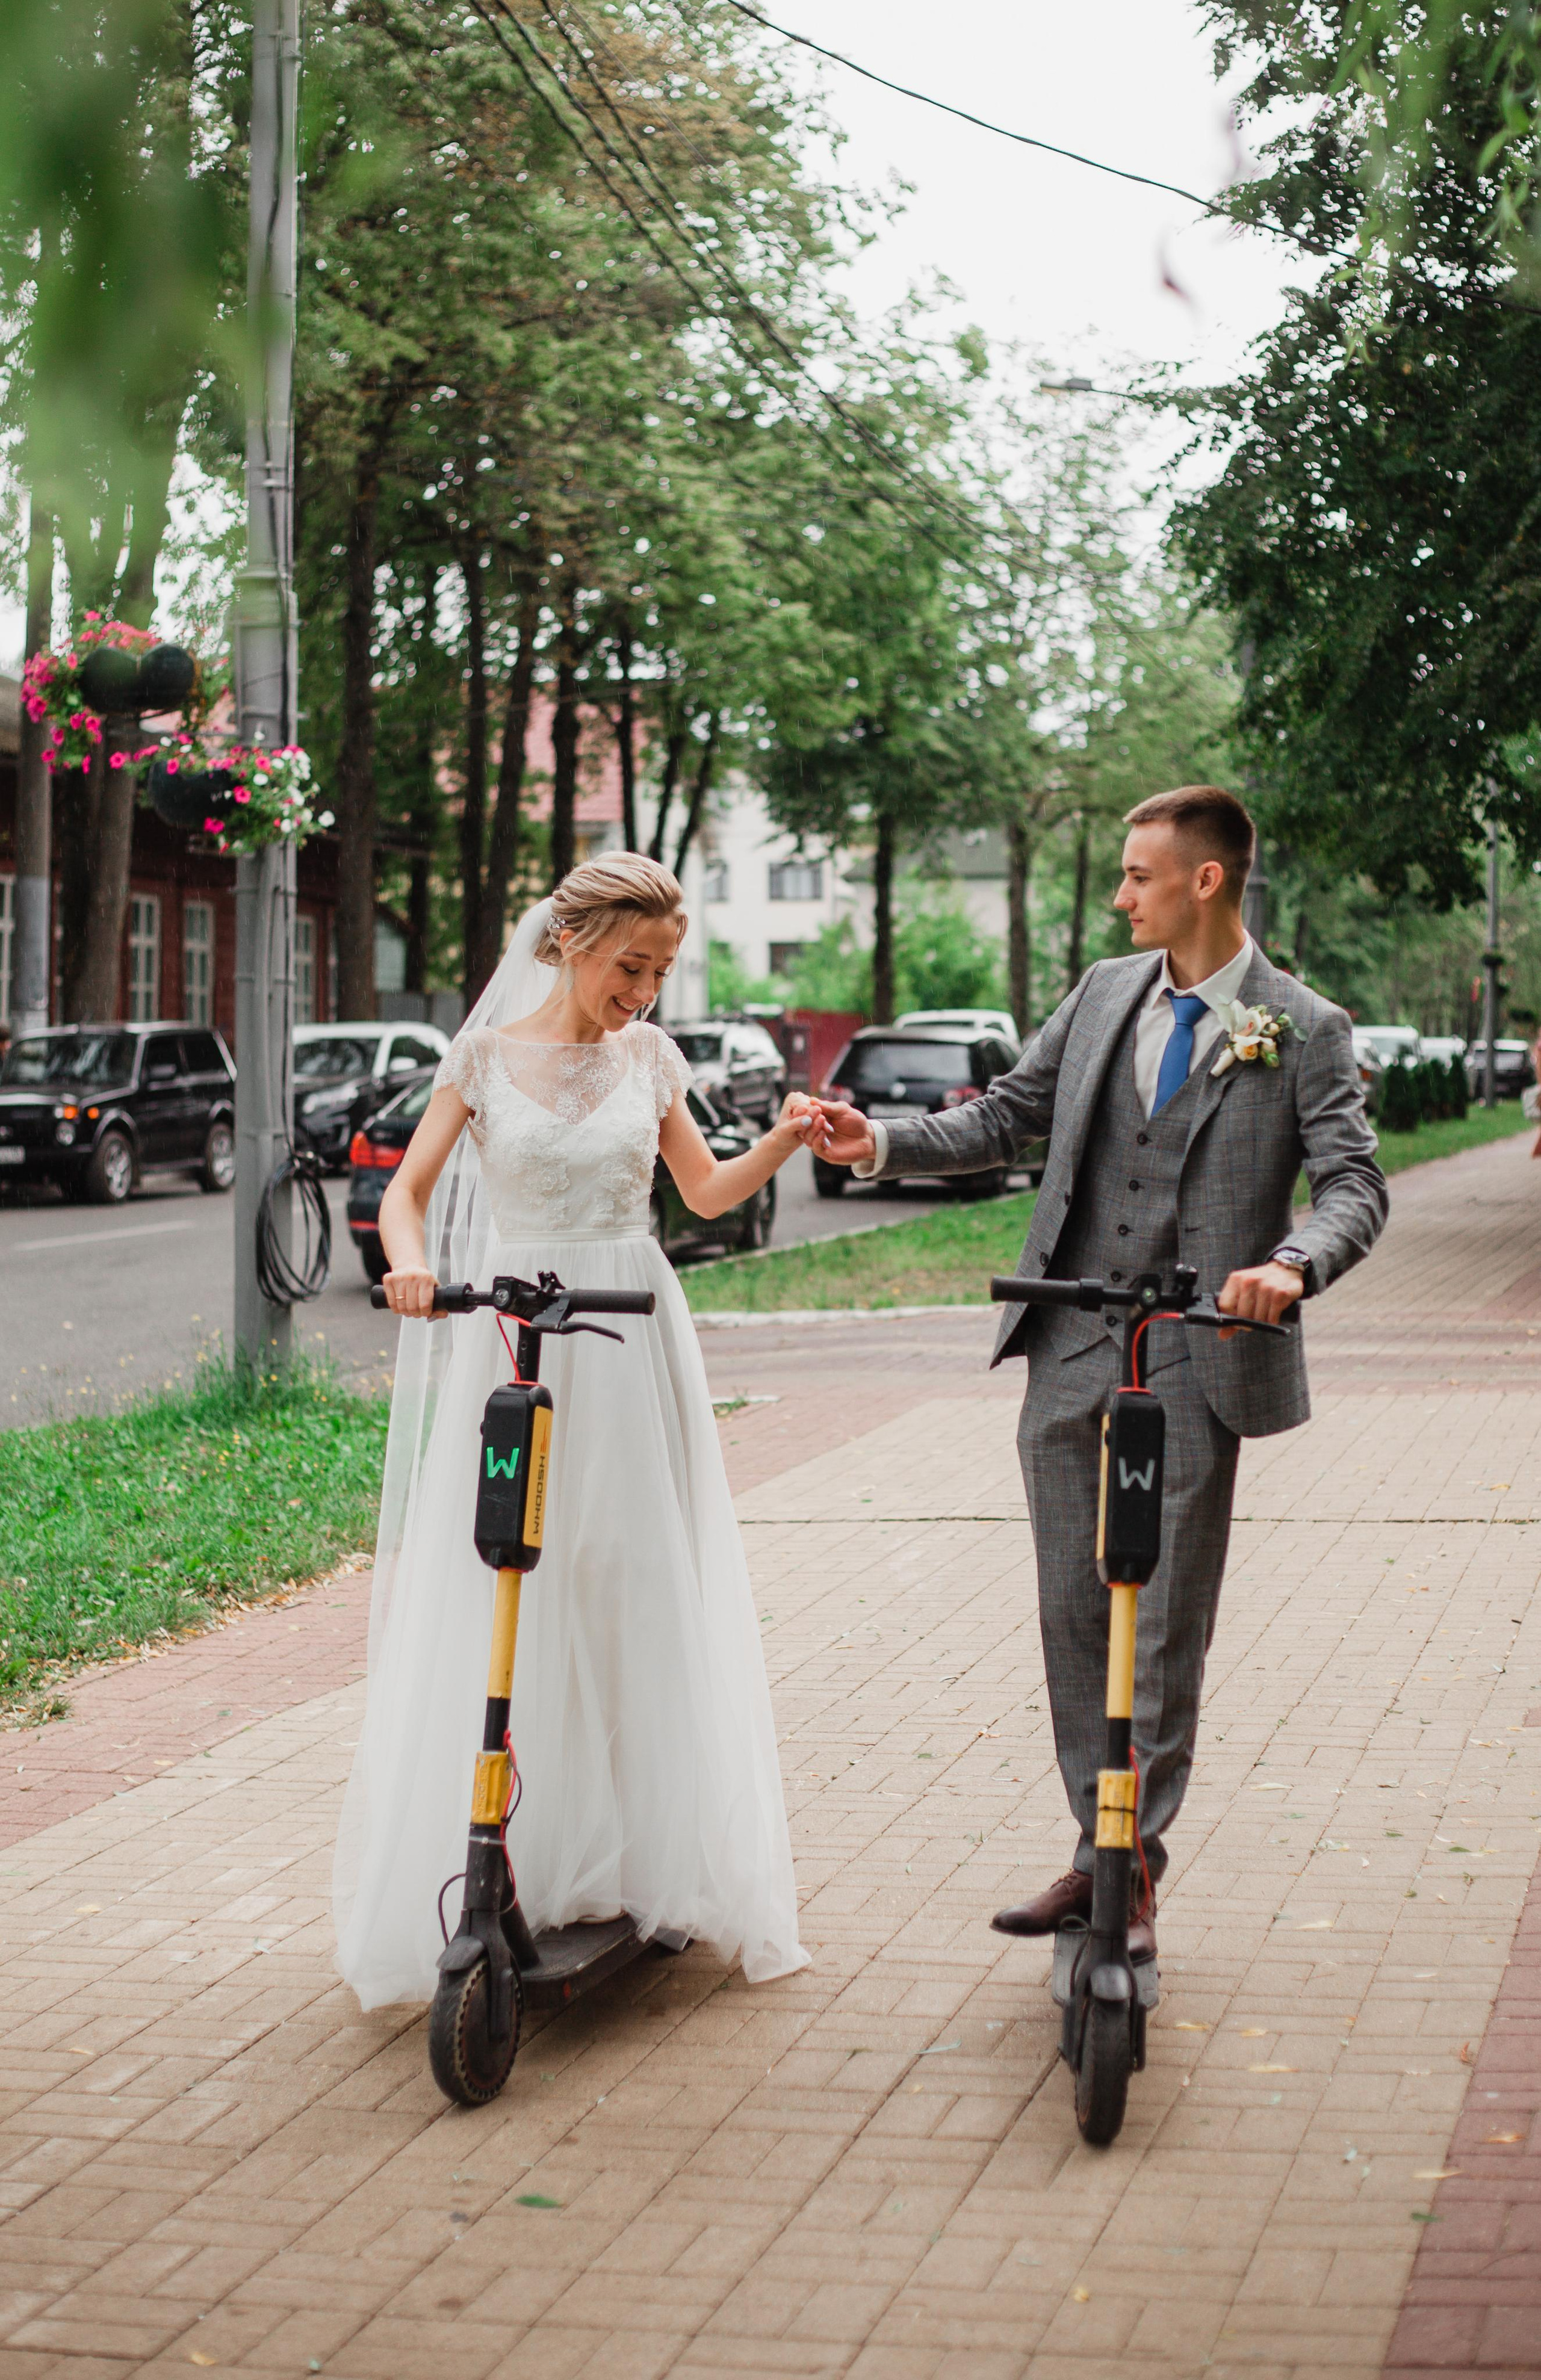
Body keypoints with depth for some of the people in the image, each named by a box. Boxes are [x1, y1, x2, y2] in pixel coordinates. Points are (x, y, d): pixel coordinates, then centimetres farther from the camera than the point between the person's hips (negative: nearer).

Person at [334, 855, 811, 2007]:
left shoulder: (648, 1058, 6)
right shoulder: (488, 1055, -1)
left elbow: (708, 1191, 13)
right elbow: (409, 1190, 2)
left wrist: (784, 1141, -5)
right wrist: (413, 1261, -19)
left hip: (630, 1349, 2)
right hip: (513, 1341, -2)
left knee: (643, 1597, 3)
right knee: (497, 1617, -2)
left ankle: (650, 1859, 13)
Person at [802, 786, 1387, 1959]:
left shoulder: (1304, 1030, -3)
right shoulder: (1105, 992, 10)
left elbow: (1356, 1183, -11)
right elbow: (1006, 1118, 15)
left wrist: (1293, 1264, -31)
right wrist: (881, 1142, 2)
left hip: (1193, 1362, -5)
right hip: (1070, 1350, 5)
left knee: (1166, 1630, 1)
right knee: (1075, 1617, 10)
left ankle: (1136, 1871, 12)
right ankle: (1098, 1851, 22)